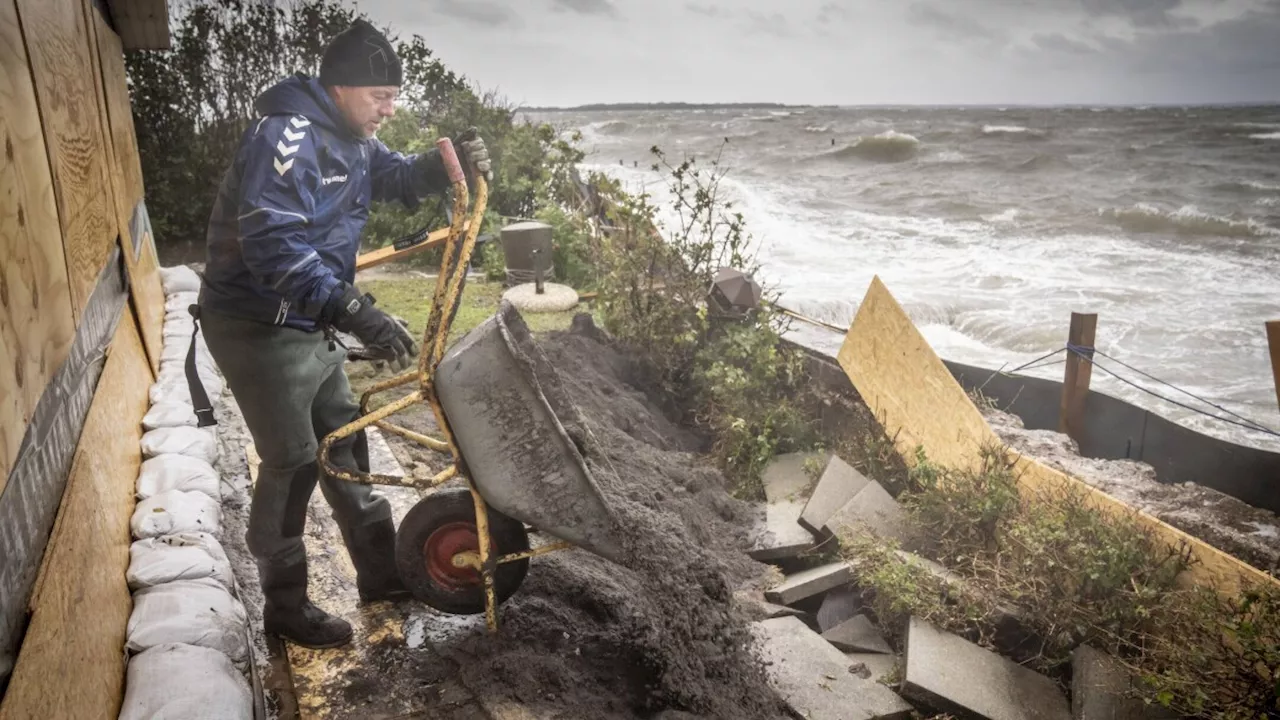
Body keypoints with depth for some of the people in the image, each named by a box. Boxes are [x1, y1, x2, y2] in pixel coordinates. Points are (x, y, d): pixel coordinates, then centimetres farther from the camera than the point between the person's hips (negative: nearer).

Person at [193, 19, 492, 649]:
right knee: (292, 464, -3)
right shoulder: (288, 136, -23)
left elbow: (396, 178, 21)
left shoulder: (350, 138, 7)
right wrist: (355, 310, -43)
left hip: (311, 324, 10)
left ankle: (381, 572, 29)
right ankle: (285, 605, 16)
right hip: (261, 329, -9)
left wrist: (448, 161, -2)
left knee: (344, 443, 15)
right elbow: (274, 245, -34)